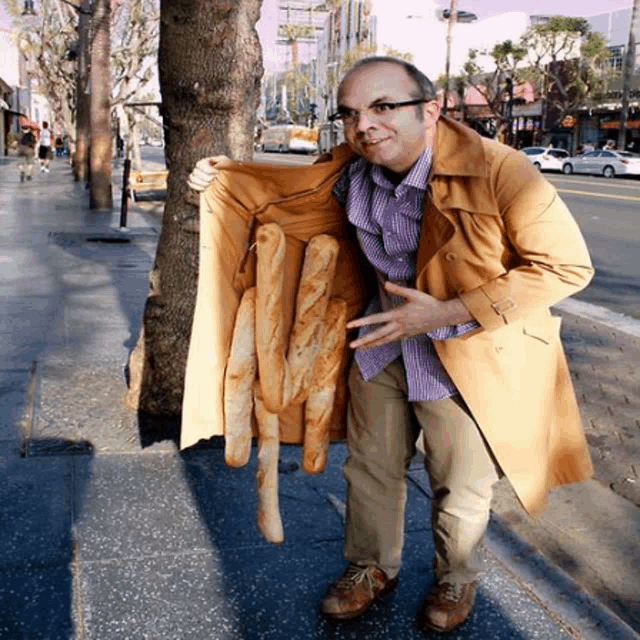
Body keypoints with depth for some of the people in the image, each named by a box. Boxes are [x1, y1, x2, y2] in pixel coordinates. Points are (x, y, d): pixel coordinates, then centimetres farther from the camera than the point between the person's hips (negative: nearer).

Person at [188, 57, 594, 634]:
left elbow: (567, 264, -22)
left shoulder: (497, 169, -26)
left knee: (460, 489, 13)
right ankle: (374, 568, 45)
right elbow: (297, 183, 16)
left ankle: (457, 580, 44)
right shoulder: (352, 174, -7)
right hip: (384, 340, 5)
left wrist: (447, 313, -27)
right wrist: (225, 176, -2)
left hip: (470, 357, -4)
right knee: (371, 467, 18)